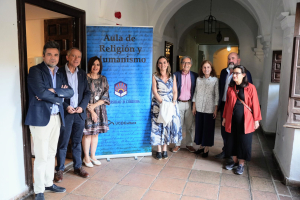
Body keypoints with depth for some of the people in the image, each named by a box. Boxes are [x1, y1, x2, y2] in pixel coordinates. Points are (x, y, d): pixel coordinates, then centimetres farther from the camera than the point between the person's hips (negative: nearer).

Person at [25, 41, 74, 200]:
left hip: (56, 117, 7)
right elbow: (41, 92, -19)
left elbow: (70, 92, 3)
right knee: (42, 156, -2)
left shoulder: (59, 74, 16)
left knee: (51, 153, 15)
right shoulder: (35, 71, -4)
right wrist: (59, 98, -6)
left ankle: (48, 184, 30)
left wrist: (53, 91, -13)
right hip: (40, 118, -6)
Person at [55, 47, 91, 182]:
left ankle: (78, 167, 26)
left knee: (77, 142, 14)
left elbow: (87, 92, 8)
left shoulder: (82, 74, 10)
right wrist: (66, 107, -14)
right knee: (62, 143, 4)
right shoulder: (59, 72, -3)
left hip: (79, 113, 4)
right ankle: (60, 169, 18)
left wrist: (82, 106, -6)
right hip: (65, 113, -4)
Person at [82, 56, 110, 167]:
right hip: (87, 109, -4)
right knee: (87, 133, 1)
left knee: (95, 133, 10)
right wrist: (91, 111, -12)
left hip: (99, 109, 4)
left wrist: (94, 105, -10)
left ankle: (93, 156, 23)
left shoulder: (103, 79, 8)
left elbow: (105, 96, 3)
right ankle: (86, 157, 16)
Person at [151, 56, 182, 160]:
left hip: (171, 104, 2)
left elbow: (175, 91, 6)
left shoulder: (172, 77, 9)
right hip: (158, 104, -2)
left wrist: (173, 102, -10)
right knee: (158, 125, -1)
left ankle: (165, 149, 15)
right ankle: (159, 150, 10)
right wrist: (162, 102, -18)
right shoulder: (155, 76, 1)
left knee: (169, 125, 2)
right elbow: (154, 91, -7)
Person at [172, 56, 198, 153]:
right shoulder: (176, 75, 2)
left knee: (189, 126, 9)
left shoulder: (195, 75, 5)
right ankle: (177, 144, 18)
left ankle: (189, 144, 22)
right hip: (179, 103, -1)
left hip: (190, 103, 1)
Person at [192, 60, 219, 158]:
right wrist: (194, 106, 7)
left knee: (208, 128, 4)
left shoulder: (215, 80, -4)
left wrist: (216, 109, -7)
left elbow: (217, 95, -4)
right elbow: (195, 92, 9)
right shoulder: (198, 79, 6)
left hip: (209, 108, -3)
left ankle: (206, 148, 16)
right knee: (199, 127, 11)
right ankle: (201, 146, 27)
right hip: (199, 108, 4)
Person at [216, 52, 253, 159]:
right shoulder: (223, 72, 10)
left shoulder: (245, 73, -8)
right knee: (224, 130, 15)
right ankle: (225, 150, 32)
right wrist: (219, 104, 9)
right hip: (224, 105, 6)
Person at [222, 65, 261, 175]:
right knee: (232, 140, 12)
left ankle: (241, 164, 22)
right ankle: (235, 161, 30)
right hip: (232, 119, 4)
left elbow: (255, 104, -6)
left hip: (245, 120, -4)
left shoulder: (250, 87, -7)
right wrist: (224, 117, 12)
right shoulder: (231, 87, 5)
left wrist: (256, 120, -6)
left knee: (244, 142, 6)